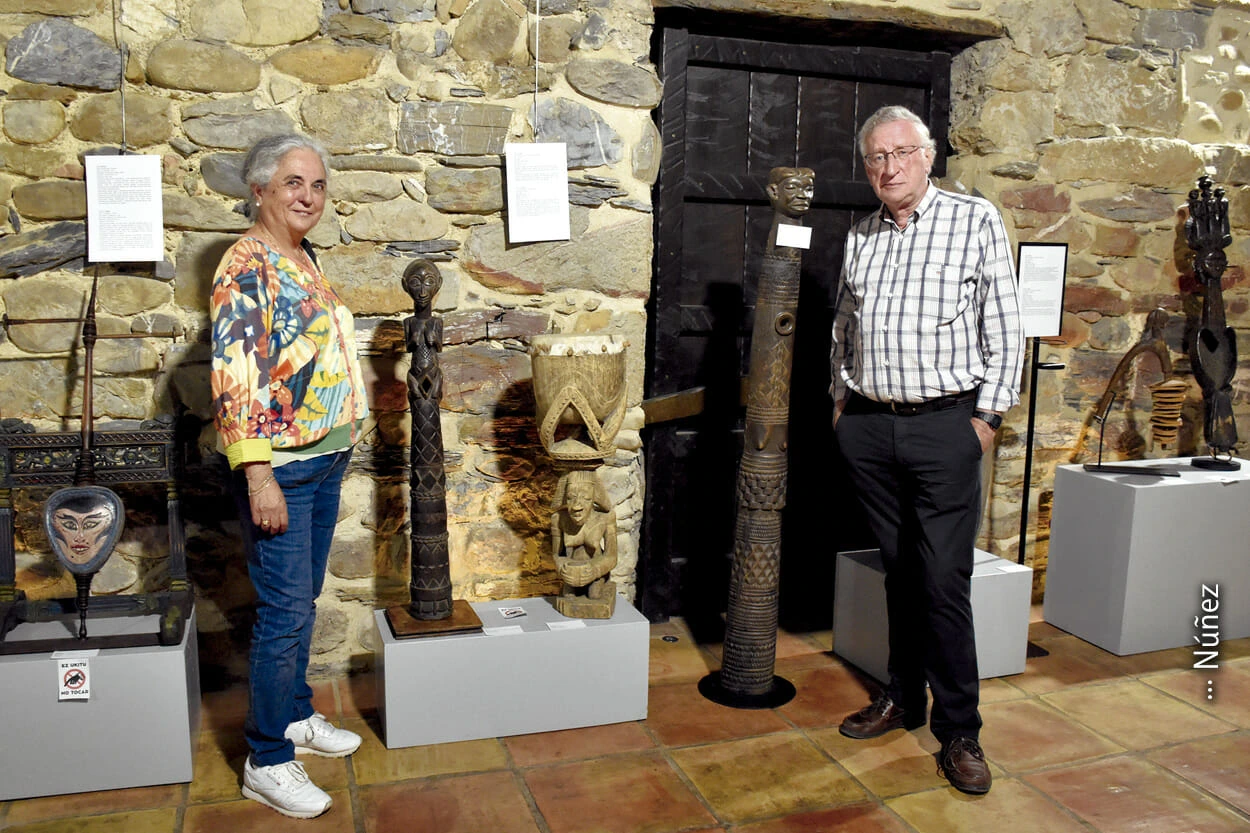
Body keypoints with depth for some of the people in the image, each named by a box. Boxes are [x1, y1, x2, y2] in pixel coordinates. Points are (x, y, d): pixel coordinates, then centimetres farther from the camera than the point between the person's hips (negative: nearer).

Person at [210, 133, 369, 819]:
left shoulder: (303, 258, 13)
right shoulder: (247, 263, -15)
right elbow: (234, 375, -22)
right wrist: (258, 475, -26)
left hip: (326, 458, 9)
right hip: (279, 466, -8)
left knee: (303, 600, 18)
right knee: (286, 612, -2)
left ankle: (296, 715, 34)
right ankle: (267, 761, 12)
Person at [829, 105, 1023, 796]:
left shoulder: (976, 220, 0)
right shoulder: (860, 237, 13)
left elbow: (1003, 327, -1)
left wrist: (988, 414, -5)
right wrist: (841, 399, 16)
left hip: (944, 426, -4)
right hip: (868, 428, 4)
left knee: (944, 579, -4)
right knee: (899, 571, 13)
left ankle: (959, 730, 8)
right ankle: (903, 698, 26)